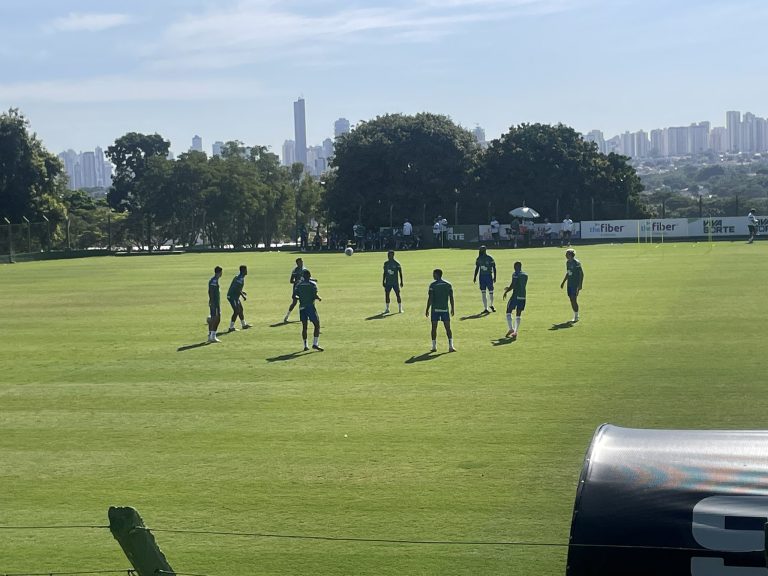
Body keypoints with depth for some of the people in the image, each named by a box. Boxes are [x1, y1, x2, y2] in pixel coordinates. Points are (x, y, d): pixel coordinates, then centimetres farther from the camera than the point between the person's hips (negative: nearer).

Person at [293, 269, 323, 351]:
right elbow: (315, 295, -15)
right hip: (310, 306, -4)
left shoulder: (298, 285, 6)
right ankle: (315, 343, -8)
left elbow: (294, 296, 2)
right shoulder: (313, 284, -5)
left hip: (302, 307, 4)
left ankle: (305, 345, 9)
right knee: (317, 325, 2)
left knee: (304, 326, 10)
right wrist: (319, 298, 5)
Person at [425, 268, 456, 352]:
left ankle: (434, 347, 6)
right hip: (445, 309, 2)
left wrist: (427, 310, -2)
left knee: (434, 328, 6)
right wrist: (452, 308, 12)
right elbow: (451, 297, 3)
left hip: (435, 309, -2)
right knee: (448, 328, 2)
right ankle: (451, 346, -8)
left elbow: (430, 298, -8)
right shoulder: (448, 285, 3)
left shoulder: (432, 285, -6)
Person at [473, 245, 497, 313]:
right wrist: (475, 277, 13)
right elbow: (477, 268, 15)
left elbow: (494, 268, -5)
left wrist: (494, 277, -8)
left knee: (490, 292, 1)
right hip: (482, 276, 4)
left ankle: (491, 305, 25)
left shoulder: (489, 258, -10)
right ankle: (485, 308, 6)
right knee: (483, 293, 1)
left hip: (489, 276, -4)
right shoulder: (479, 258, 3)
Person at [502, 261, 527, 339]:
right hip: (523, 297, 6)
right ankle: (515, 332, 1)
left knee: (508, 312, 7)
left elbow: (512, 286, -14)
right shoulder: (525, 275, 14)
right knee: (518, 315, 8)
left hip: (515, 296, -6)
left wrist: (505, 292, 2)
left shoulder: (515, 274, -8)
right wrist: (508, 288, 30)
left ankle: (511, 329, -4)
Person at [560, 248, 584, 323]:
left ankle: (576, 317, 1)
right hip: (569, 284, 8)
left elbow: (581, 274, -13)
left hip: (576, 284, -8)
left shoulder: (576, 263, -13)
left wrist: (580, 284, -19)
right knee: (571, 300, 8)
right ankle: (575, 316, 18)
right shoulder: (568, 262, 10)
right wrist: (563, 282, 24)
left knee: (574, 299, -9)